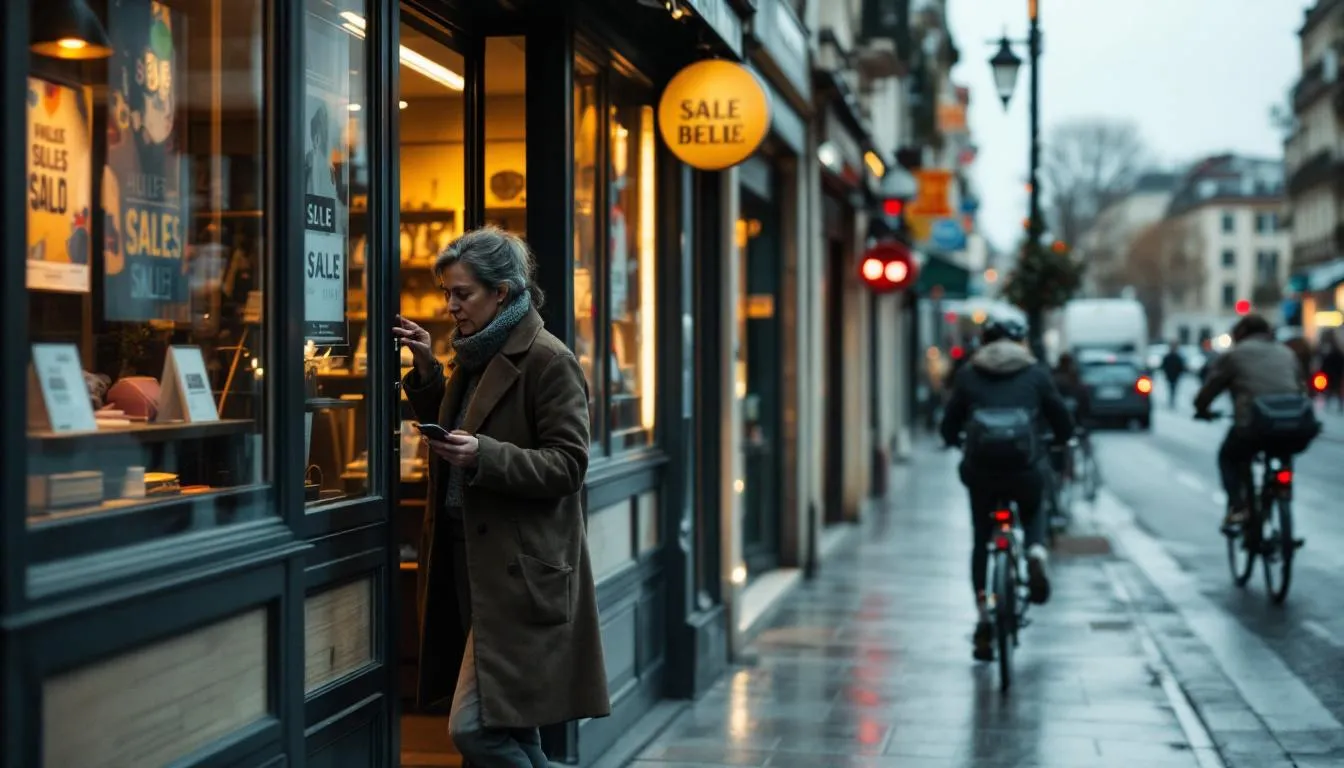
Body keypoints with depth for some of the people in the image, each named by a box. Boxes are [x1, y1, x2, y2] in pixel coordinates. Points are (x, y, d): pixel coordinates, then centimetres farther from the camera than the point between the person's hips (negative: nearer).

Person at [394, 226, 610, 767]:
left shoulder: (548, 361, -11)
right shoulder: (475, 356, 16)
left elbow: (567, 464, -15)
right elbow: (452, 433, 26)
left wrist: (483, 455, -26)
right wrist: (427, 372, 13)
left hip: (520, 573, -9)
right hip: (471, 557, 9)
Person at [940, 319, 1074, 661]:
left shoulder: (969, 375, 10)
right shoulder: (1036, 373, 10)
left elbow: (949, 425, 12)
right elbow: (1063, 423, 12)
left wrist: (955, 441, 33)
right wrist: (1060, 440, 34)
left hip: (981, 469, 0)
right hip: (1026, 466, 0)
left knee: (980, 540, 19)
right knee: (1033, 512, 32)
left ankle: (983, 614, 11)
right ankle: (1036, 552, 1)